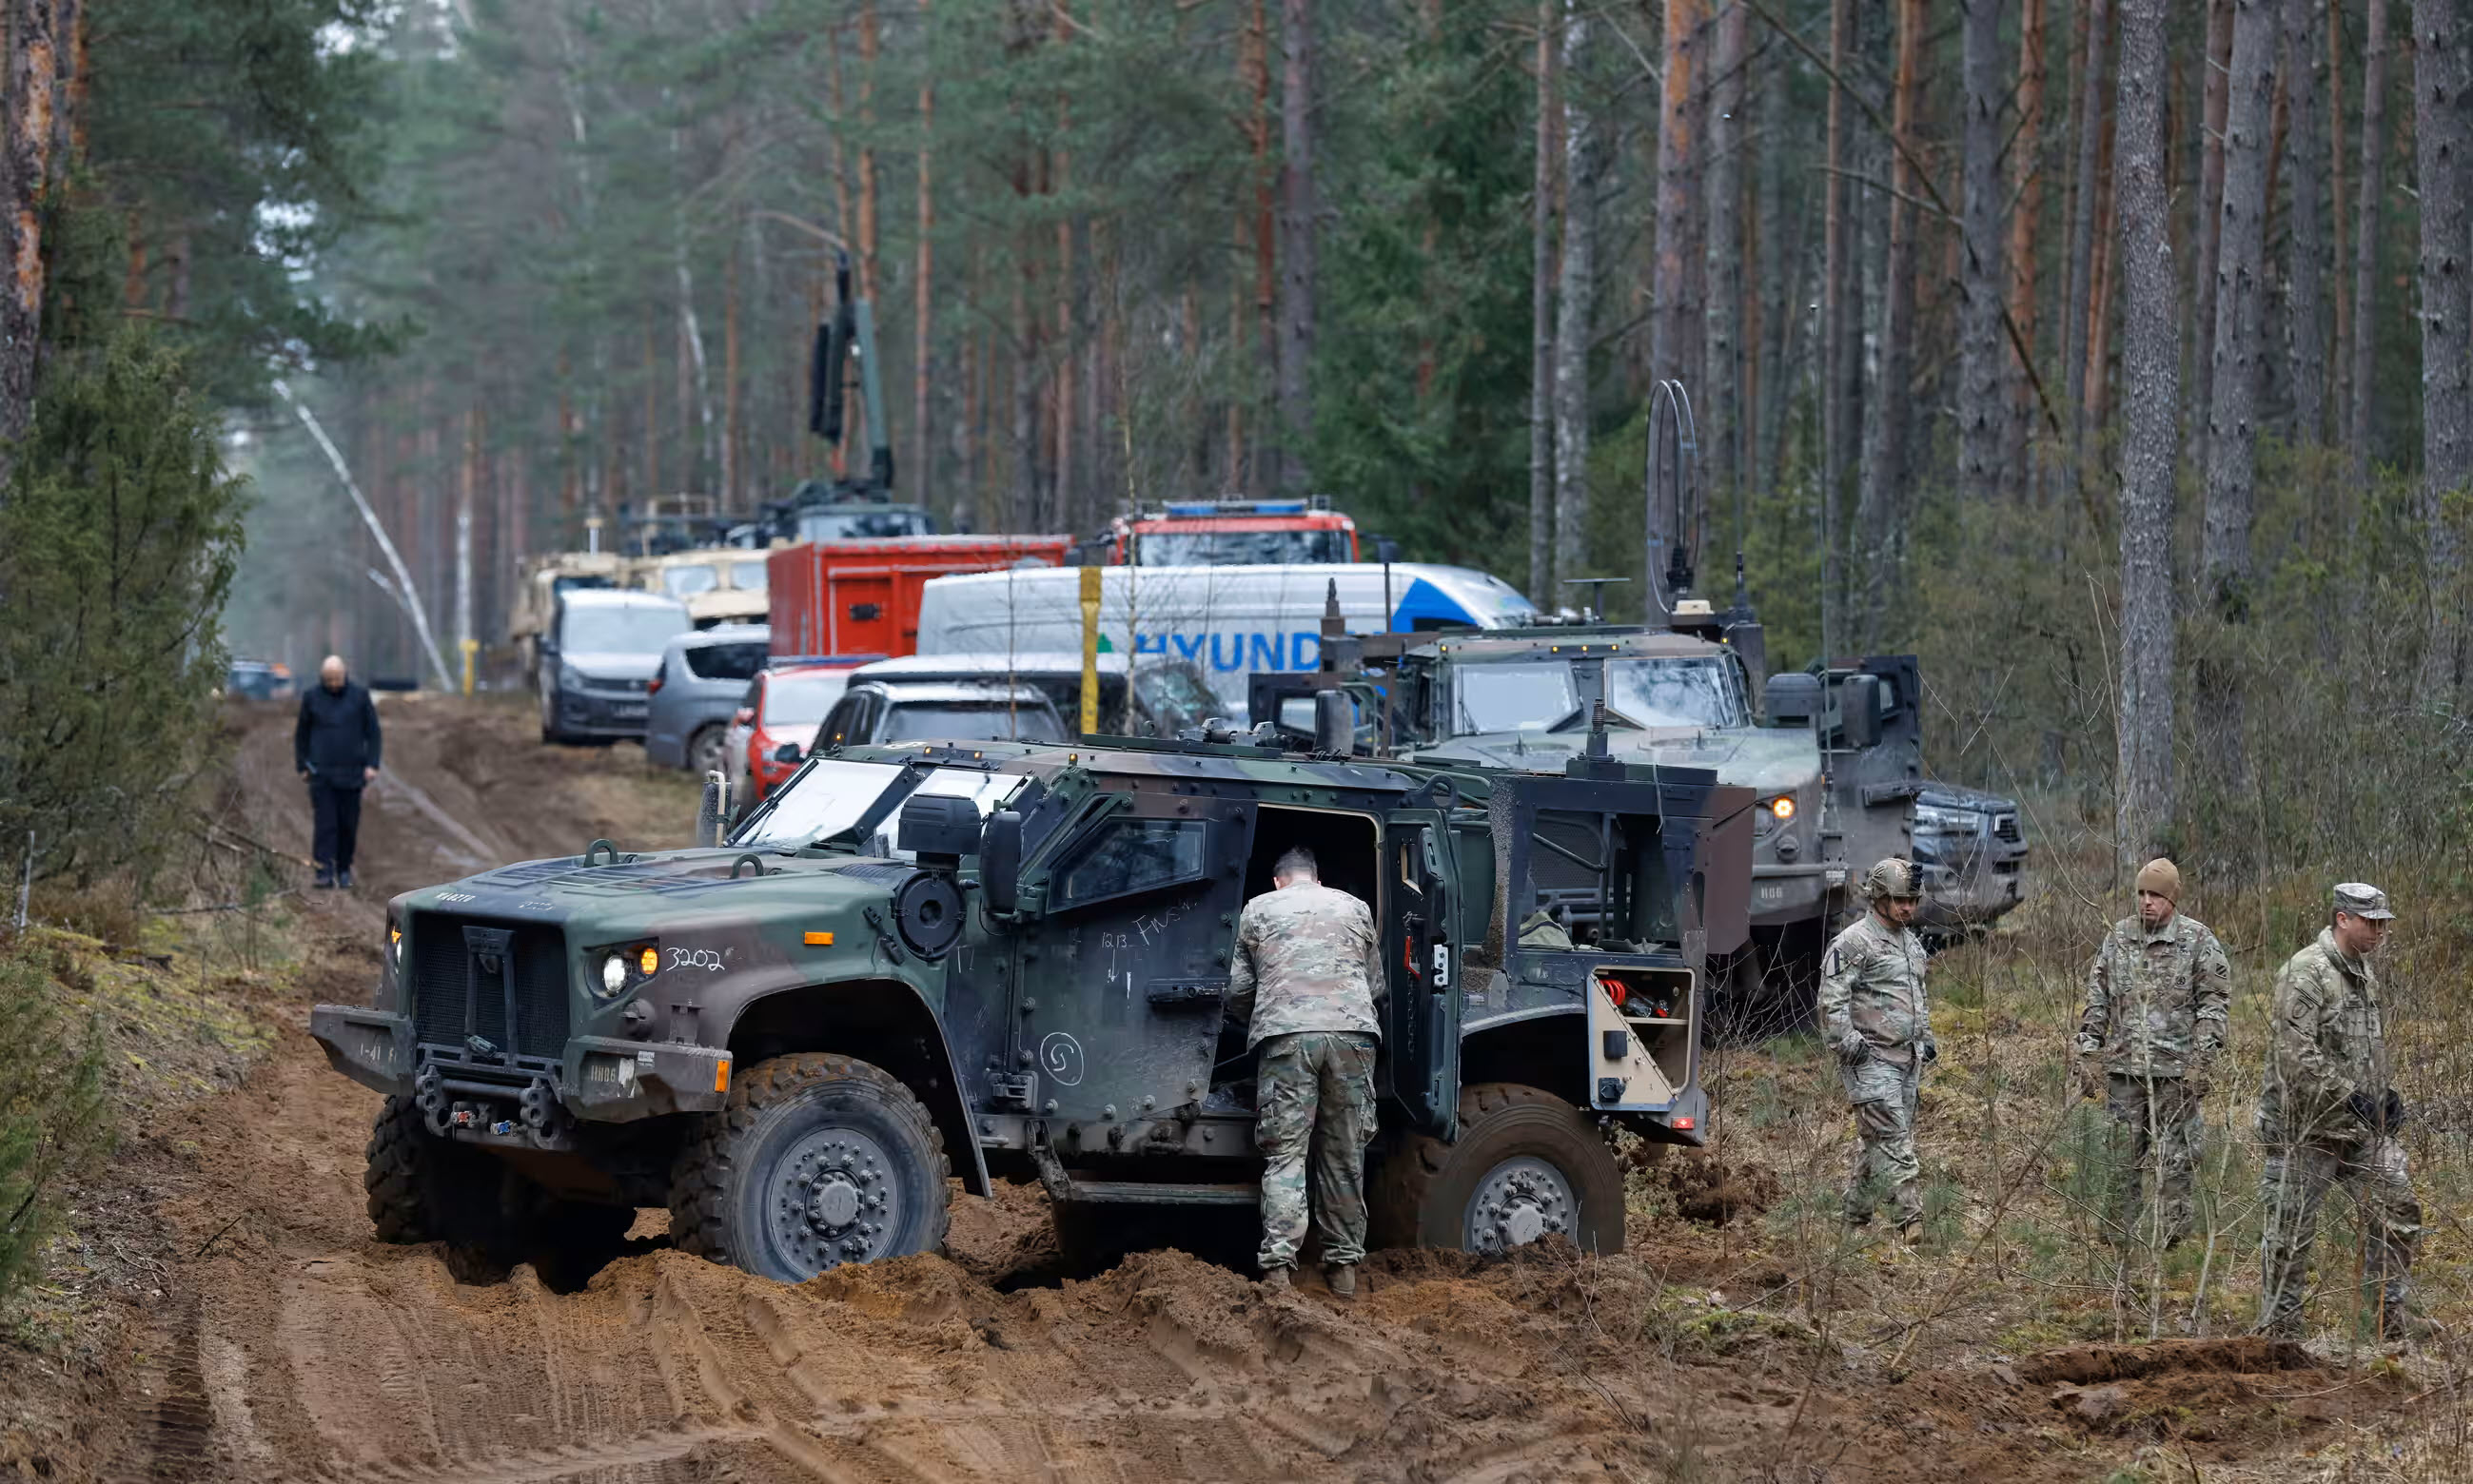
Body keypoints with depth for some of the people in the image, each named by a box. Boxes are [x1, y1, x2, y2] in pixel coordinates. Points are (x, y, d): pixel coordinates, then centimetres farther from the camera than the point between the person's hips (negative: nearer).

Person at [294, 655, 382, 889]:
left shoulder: (360, 695, 3)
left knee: (348, 825, 5)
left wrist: (372, 764, -2)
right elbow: (301, 734, 12)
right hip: (321, 773, -1)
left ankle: (344, 870, 19)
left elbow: (372, 732, 7)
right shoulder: (311, 697, 4)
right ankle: (324, 872, -12)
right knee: (325, 824, -9)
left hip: (351, 773, 1)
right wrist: (302, 766, 8)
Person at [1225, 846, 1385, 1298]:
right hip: (1352, 1031, 1)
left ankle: (1278, 1266, -16)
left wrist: (1258, 1021, 36)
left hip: (1286, 1033, -1)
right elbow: (1376, 986, 25)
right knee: (1345, 1155, 7)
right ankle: (1344, 1267, 8)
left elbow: (1239, 989, 16)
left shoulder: (1257, 910, 17)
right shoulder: (1355, 908, 21)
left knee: (1285, 1153, -3)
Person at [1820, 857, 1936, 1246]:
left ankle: (1856, 1218, 18)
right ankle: (1910, 1220, -18)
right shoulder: (1854, 943, -10)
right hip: (1872, 1059, -8)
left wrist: (1926, 1038, 22)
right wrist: (1848, 1042, -22)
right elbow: (1832, 999, -15)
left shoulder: (1912, 942, 18)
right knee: (1893, 1138, -13)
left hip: (1908, 1059, 8)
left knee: (1873, 1141, 12)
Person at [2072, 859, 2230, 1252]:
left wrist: (2203, 1059, -12)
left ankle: (2171, 1235, 7)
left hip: (2175, 1068, -4)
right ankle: (2118, 1238, 13)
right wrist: (2088, 1054, 6)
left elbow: (2213, 1003, -4)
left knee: (2174, 1157, 0)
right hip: (2123, 1067, 4)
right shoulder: (2117, 938, 9)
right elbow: (2097, 1001, 13)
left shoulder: (2197, 940, -2)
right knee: (2122, 1157, 6)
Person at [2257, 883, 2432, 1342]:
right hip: (2306, 1126, -8)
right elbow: (2295, 1055, -24)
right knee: (2291, 1227, 1)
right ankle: (2278, 1327, 11)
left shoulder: (2364, 971, 13)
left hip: (2361, 1123, 8)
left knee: (2397, 1208, 5)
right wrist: (2349, 1095, -22)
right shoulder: (2305, 973, -18)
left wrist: (2388, 1090, 11)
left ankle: (2393, 1313, 15)